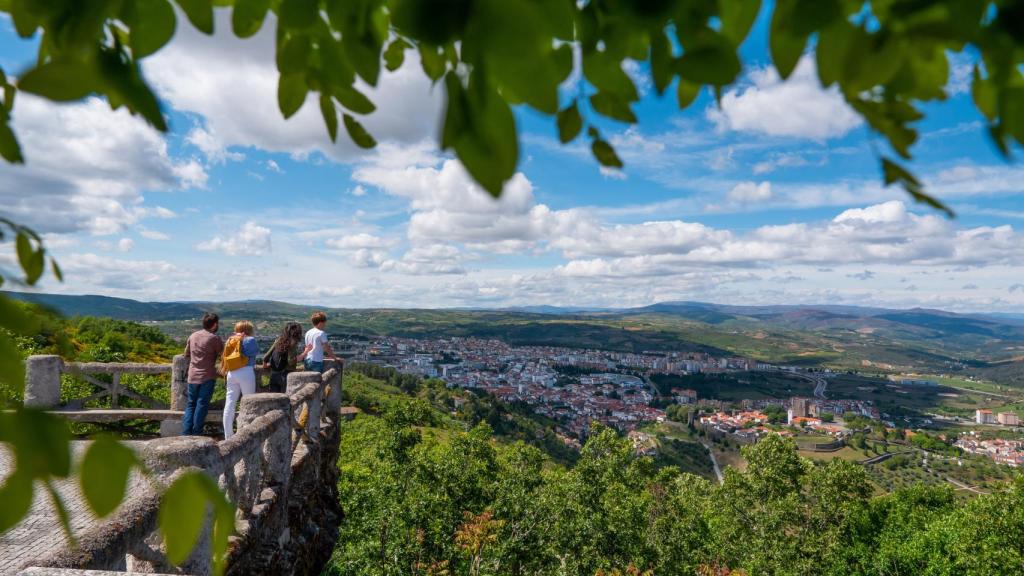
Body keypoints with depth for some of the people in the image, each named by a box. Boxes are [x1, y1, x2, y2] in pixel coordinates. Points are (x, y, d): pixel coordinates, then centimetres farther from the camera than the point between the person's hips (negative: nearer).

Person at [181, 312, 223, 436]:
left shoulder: (193, 336, 9)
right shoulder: (214, 338, -9)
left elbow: (186, 354, 20)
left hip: (192, 376, 5)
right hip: (207, 376, -5)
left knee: (191, 404, 13)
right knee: (202, 405, 0)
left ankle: (186, 433, 6)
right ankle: (196, 434, 0)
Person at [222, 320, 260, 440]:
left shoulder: (231, 340, 10)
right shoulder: (250, 340, -4)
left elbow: (226, 356, 13)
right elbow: (257, 352, 5)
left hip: (232, 373, 5)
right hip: (246, 373, -5)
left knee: (230, 404, 8)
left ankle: (228, 435, 13)